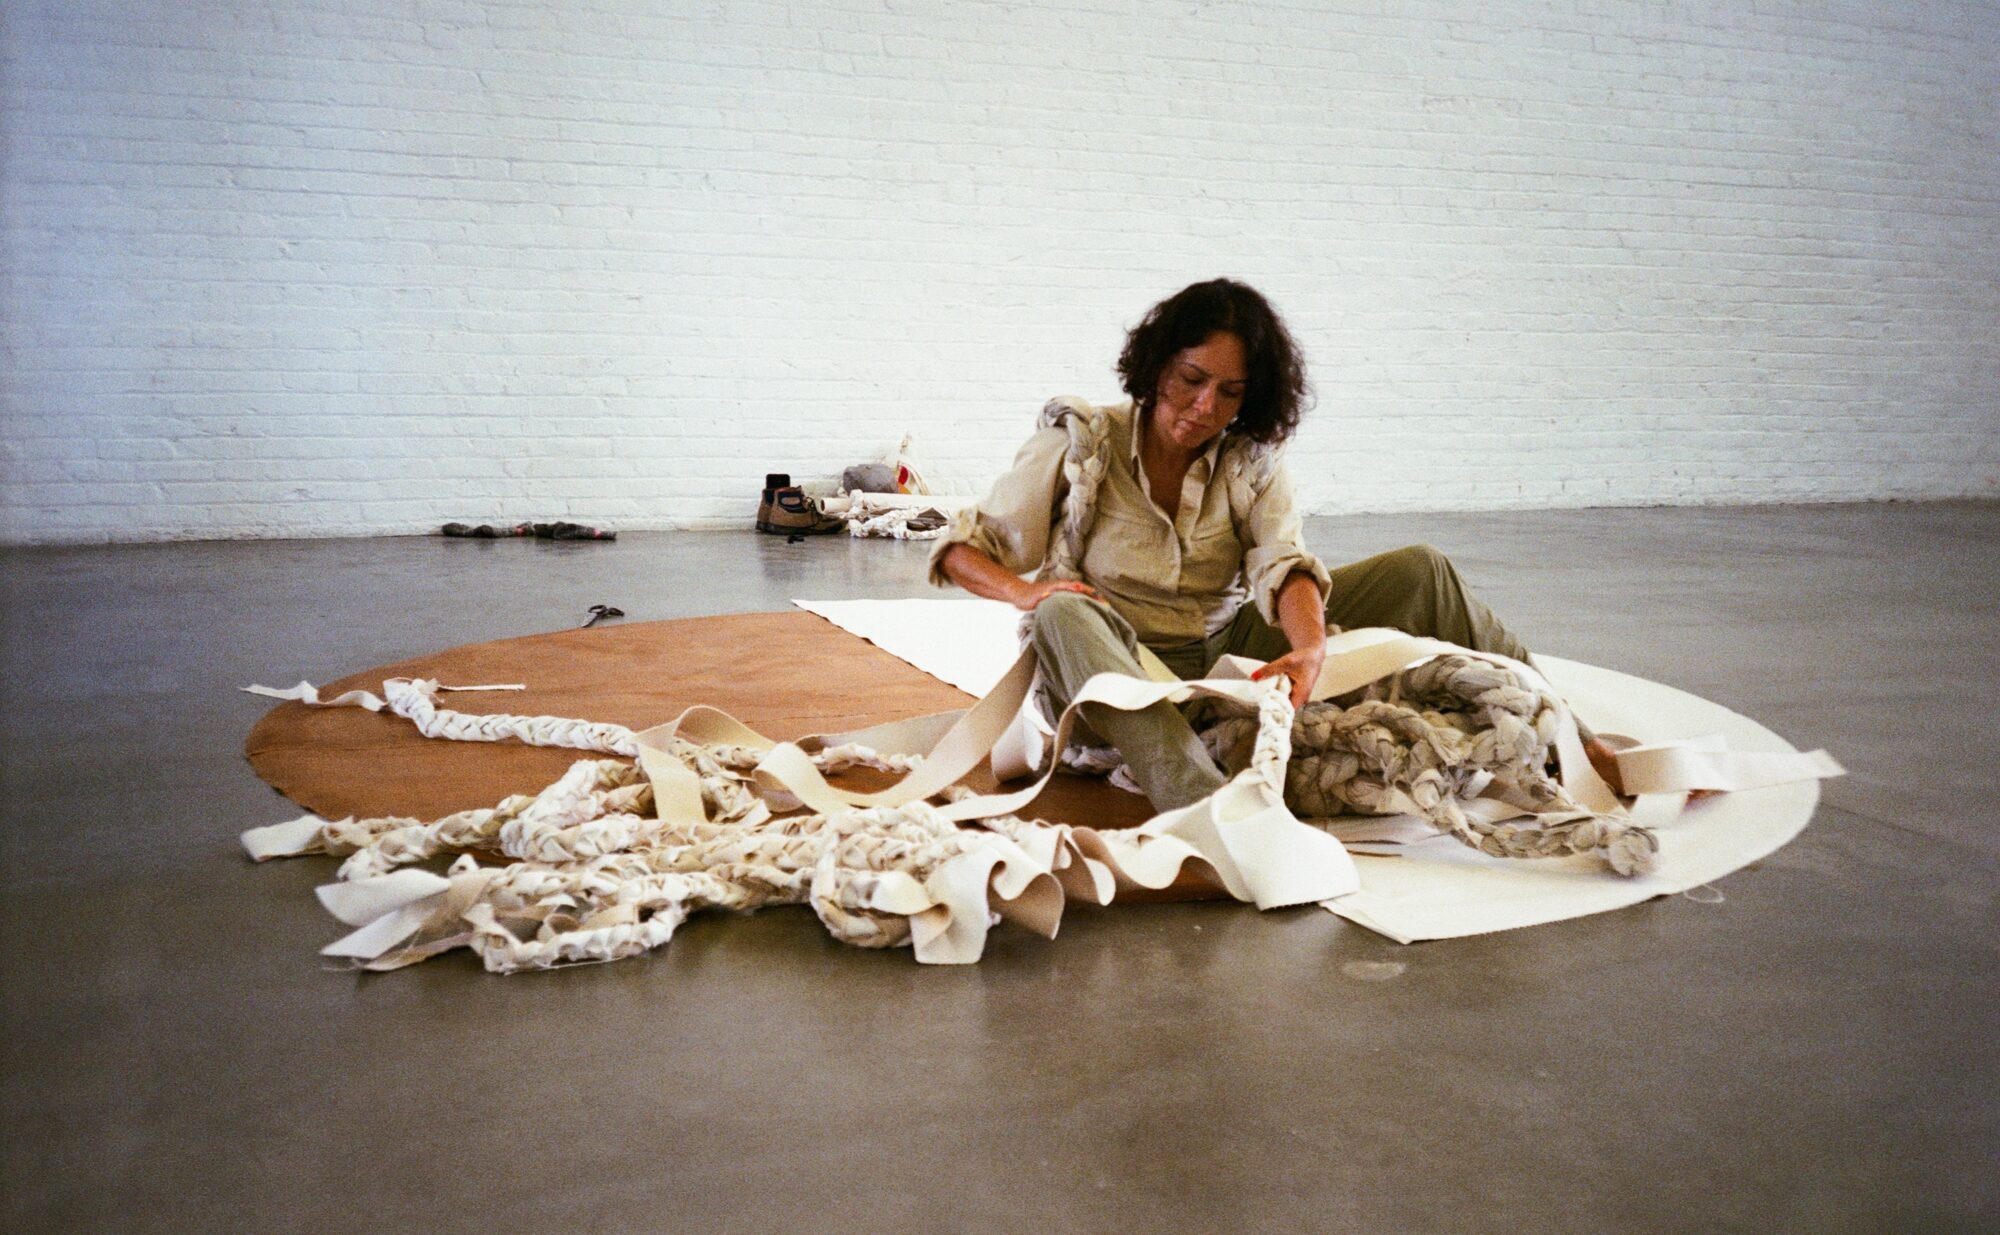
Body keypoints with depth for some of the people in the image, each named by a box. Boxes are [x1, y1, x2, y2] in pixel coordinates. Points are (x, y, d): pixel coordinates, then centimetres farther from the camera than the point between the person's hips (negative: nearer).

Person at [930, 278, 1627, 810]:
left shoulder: (1252, 461, 3)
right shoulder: (1082, 443, -5)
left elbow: (1285, 566, -14)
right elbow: (962, 548, -4)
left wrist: (1311, 649, -35)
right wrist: (1024, 591, -25)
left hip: (1226, 663, 3)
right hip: (1107, 678, -3)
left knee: (1418, 572, -5)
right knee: (1064, 614, -40)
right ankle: (1211, 812, -60)